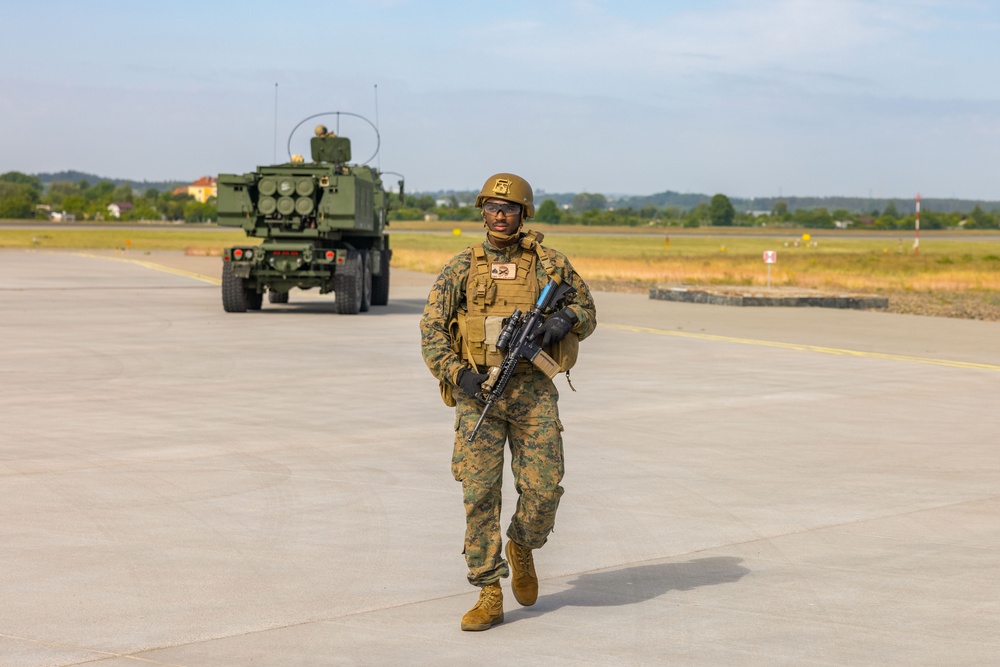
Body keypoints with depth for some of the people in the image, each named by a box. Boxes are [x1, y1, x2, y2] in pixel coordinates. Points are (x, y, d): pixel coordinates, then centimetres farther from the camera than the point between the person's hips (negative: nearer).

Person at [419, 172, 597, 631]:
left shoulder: (550, 263, 7)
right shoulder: (462, 267, 6)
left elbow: (588, 316, 15)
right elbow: (431, 330, 2)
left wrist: (566, 317, -9)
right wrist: (457, 373, -13)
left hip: (533, 390, 0)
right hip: (478, 391, 0)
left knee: (543, 490, -5)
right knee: (479, 492, -5)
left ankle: (522, 547, 28)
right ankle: (489, 597, 1)